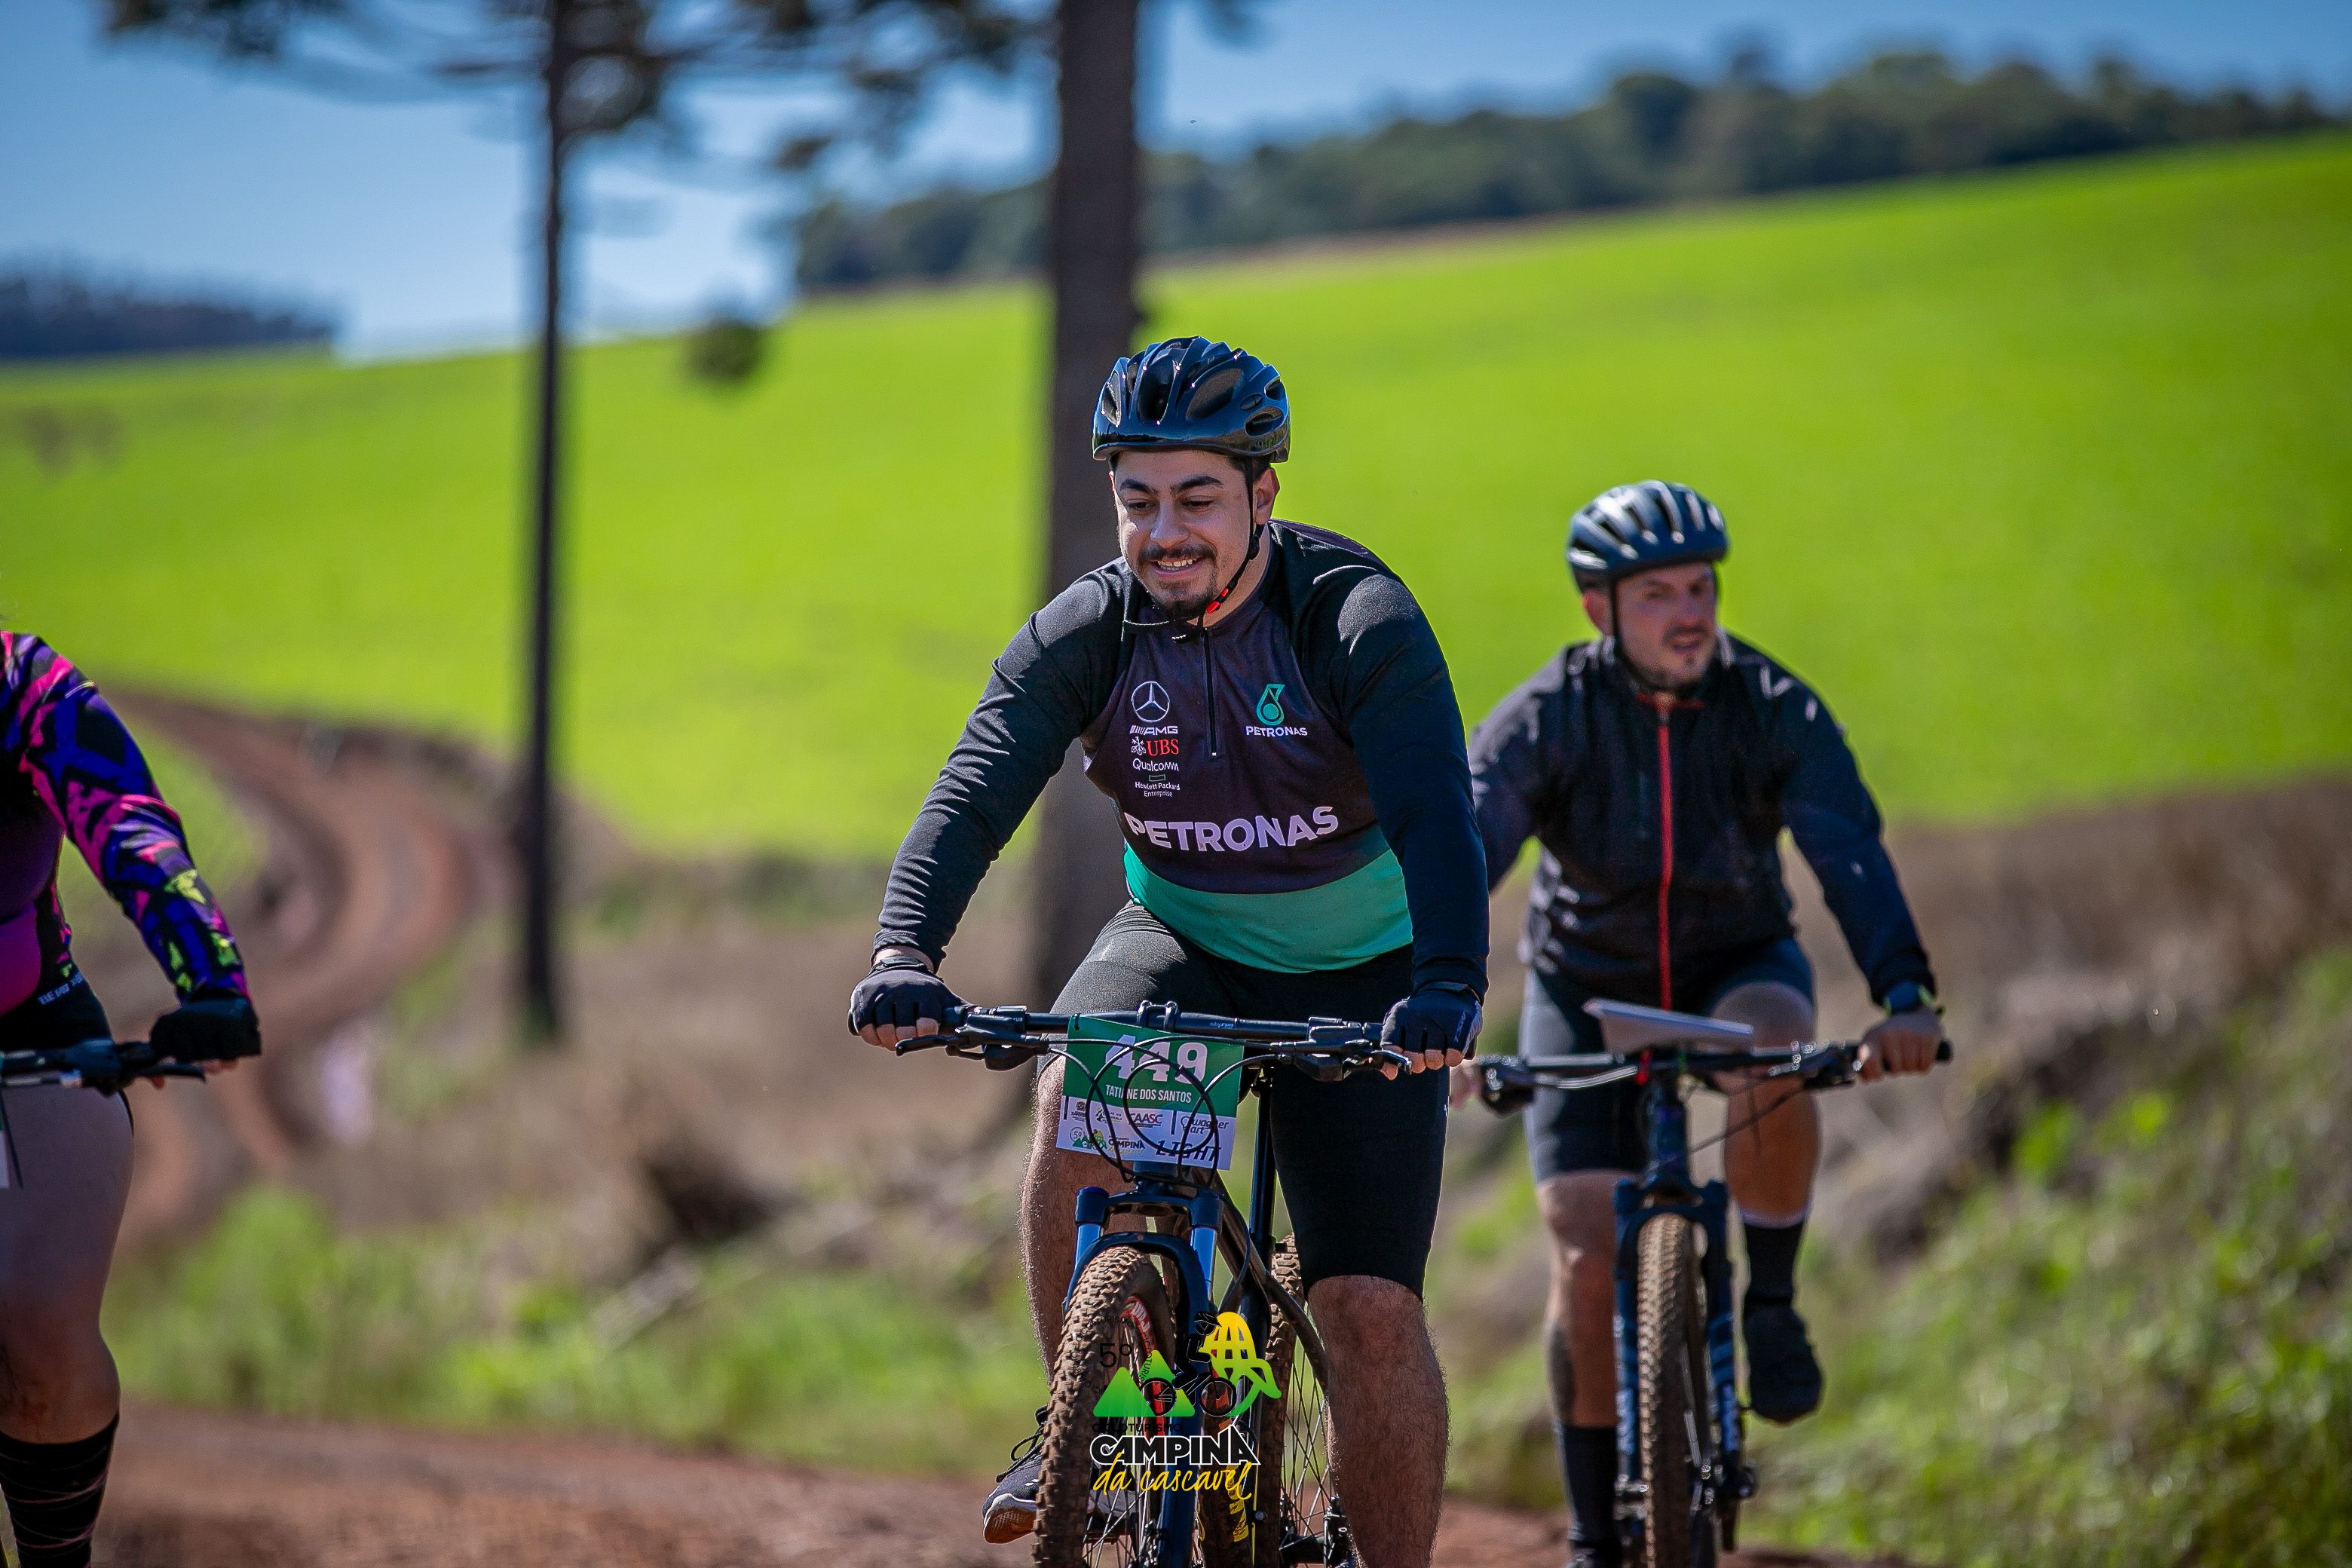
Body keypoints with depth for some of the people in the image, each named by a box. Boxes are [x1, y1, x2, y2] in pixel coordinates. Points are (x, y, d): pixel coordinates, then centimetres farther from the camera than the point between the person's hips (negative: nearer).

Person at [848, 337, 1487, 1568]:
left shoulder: (1359, 621, -22)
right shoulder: (1085, 632, -13)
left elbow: (1435, 816, -34)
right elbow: (972, 793, -25)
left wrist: (1448, 987, -52)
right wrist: (902, 952, -44)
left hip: (1357, 974, -2)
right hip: (1181, 944, 2)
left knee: (1372, 1309, -10)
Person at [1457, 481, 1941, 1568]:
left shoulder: (1774, 710, -20)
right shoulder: (1544, 721, -21)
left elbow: (1851, 855, -32)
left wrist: (1905, 998, -50)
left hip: (1736, 970, 0)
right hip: (1589, 992, 0)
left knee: (1773, 1048, -37)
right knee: (1590, 1259, -12)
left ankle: (1771, 1306, -14)